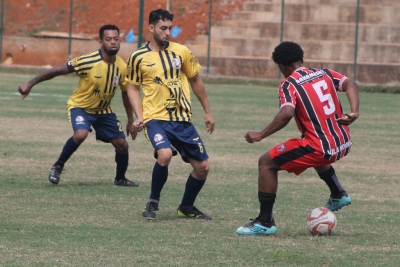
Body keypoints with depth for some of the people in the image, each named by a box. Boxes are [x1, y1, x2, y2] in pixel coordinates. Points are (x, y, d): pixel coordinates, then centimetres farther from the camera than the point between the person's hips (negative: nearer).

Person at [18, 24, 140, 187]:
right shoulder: (88, 61, -27)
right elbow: (57, 71, -21)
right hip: (80, 106, -5)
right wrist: (30, 84, -23)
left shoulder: (122, 67, -12)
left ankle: (120, 179, 29)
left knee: (122, 144, 1)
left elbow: (126, 94, 5)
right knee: (81, 134, -33)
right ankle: (58, 166, -11)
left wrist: (130, 122, 9)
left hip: (104, 110, 5)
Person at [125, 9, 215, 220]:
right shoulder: (138, 57, -3)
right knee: (165, 154, -31)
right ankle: (153, 202, -9)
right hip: (156, 118, -4)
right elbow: (133, 87, 8)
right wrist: (139, 116, -6)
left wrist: (207, 112, 17)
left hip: (182, 120, 4)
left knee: (202, 166, 4)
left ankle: (187, 207, 29)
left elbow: (195, 80, 14)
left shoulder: (181, 51, 2)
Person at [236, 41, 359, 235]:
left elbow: (287, 113, -22)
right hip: (343, 145, 7)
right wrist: (354, 112, -12)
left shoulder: (289, 84, -6)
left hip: (321, 148, -7)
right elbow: (350, 84, -2)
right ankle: (338, 195, 46)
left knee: (267, 163, 3)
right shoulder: (324, 74, 13)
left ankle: (265, 222, 0)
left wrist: (261, 135, -16)